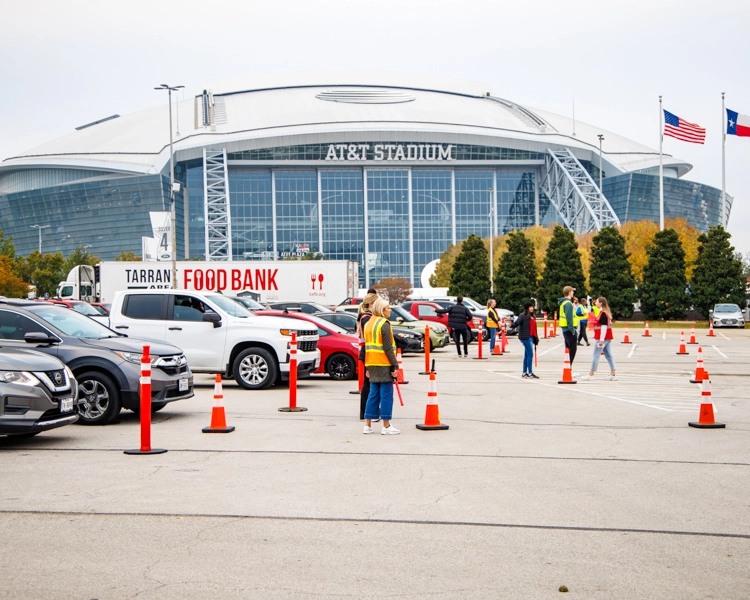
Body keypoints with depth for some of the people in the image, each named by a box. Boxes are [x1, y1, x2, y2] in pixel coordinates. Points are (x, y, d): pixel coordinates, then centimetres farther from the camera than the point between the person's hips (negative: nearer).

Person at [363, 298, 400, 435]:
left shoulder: (368, 323, 15)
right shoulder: (384, 324, -11)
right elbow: (388, 348, -16)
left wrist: (368, 367, 19)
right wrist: (395, 366, -14)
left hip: (372, 365, 8)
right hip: (384, 365, -8)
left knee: (373, 394, 12)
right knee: (386, 395, -3)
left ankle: (368, 425, 13)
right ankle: (386, 426, 0)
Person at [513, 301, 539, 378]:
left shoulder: (532, 317, 16)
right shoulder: (522, 315, -9)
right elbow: (516, 323, -21)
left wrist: (536, 338, 21)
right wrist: (513, 324, -44)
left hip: (531, 337, 9)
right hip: (525, 337, -9)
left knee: (527, 355, 12)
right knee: (530, 354, -10)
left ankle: (524, 373, 19)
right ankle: (530, 373, -7)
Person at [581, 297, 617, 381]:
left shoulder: (603, 313, -16)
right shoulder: (606, 312, 14)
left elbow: (604, 326, -21)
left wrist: (601, 340, -22)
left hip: (603, 338, -10)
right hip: (608, 338, 10)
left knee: (595, 355, -2)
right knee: (609, 355, 9)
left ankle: (591, 374, 3)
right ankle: (613, 374, 7)